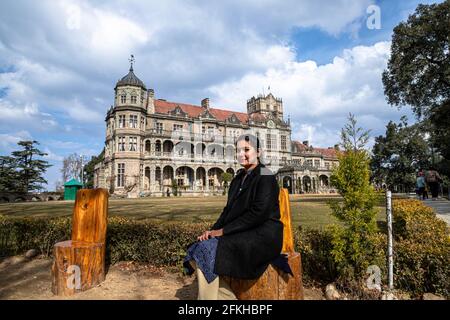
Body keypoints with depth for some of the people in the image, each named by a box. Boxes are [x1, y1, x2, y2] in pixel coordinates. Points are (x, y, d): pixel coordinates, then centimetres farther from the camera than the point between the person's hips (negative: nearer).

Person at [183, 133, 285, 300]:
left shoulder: (265, 176, -8)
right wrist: (213, 230, -5)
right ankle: (227, 297, -1)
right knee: (197, 250, -12)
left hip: (262, 236, -8)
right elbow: (228, 210, 13)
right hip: (243, 233, 8)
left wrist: (223, 231, -18)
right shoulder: (238, 178, 15)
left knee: (208, 252, -24)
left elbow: (258, 213, -19)